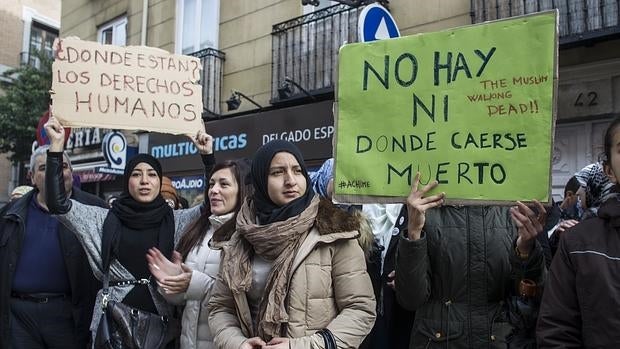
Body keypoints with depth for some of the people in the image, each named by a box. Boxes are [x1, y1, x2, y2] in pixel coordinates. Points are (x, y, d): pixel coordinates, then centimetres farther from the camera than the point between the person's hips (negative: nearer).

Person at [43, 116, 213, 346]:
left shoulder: (175, 220, 4)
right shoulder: (105, 219, 4)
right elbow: (57, 203, -4)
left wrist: (207, 154, -10)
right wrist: (56, 144, -9)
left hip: (159, 318, 0)